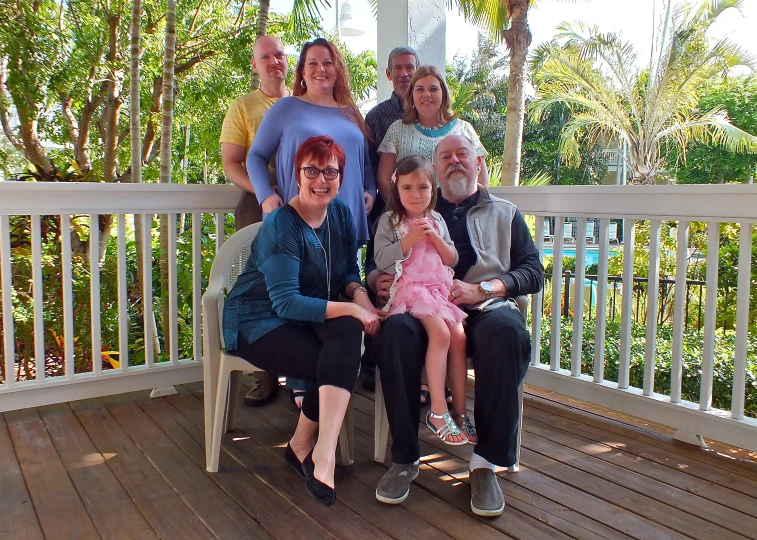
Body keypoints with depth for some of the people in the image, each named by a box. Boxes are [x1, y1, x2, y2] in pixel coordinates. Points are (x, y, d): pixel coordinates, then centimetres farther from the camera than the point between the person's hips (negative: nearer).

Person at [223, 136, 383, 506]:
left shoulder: (342, 214, 3)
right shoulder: (280, 225, -17)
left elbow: (349, 271, 10)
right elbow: (285, 301, -24)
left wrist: (358, 293, -14)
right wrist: (351, 309, -30)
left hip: (311, 316, 6)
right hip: (259, 321, -5)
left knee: (349, 332, -30)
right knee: (339, 365, -29)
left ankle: (318, 452, -22)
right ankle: (303, 447, -8)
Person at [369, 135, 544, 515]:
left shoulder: (504, 214, 22)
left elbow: (533, 272, 9)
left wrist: (480, 289, -7)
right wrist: (378, 280, -9)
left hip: (485, 308, 0)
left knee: (506, 333, -36)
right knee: (394, 331, -34)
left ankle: (486, 462, -23)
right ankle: (404, 458, -21)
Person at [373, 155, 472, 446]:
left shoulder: (437, 221, 15)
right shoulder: (389, 221, 2)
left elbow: (452, 259, 11)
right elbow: (381, 260, -9)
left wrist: (435, 237, -5)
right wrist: (409, 239, -16)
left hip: (440, 288, 5)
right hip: (409, 289, -5)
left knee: (459, 336, -14)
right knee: (440, 332, -26)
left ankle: (459, 409, -3)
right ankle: (438, 412, -19)